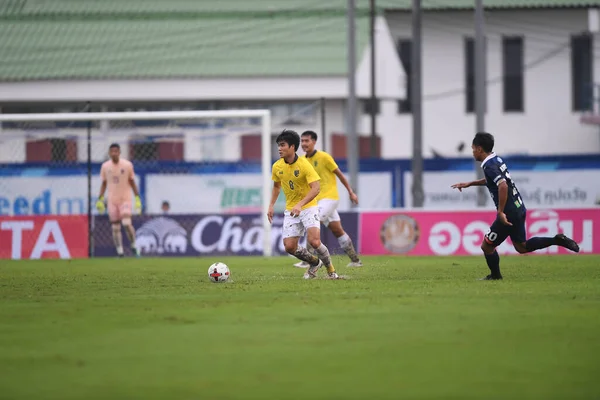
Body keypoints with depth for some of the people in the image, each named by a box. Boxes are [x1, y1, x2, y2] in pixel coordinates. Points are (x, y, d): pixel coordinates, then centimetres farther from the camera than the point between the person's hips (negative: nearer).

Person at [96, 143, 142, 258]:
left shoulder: (127, 165, -3)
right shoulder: (105, 166, 3)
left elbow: (132, 182, 3)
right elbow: (104, 183, 12)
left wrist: (137, 198, -2)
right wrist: (100, 199, 6)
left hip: (125, 199, -3)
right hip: (112, 200, 3)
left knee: (127, 223, -18)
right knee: (115, 227, 1)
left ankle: (134, 247, 1)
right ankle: (120, 252, 6)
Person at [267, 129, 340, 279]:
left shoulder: (304, 165, -17)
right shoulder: (277, 167, 0)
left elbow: (316, 188, -24)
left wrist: (300, 204, -36)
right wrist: (271, 205, 10)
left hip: (308, 207, -5)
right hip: (290, 210, 5)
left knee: (314, 241, -23)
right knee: (289, 247, -5)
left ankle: (330, 269, 3)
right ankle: (314, 262, 24)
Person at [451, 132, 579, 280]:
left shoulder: (489, 165, -18)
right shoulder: (497, 160, 11)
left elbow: (503, 186, -32)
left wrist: (501, 212, -27)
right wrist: (469, 184, 30)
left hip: (509, 214, -9)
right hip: (519, 208, 9)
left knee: (487, 246, 5)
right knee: (521, 247, 20)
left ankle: (495, 276, 19)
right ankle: (558, 240, 10)